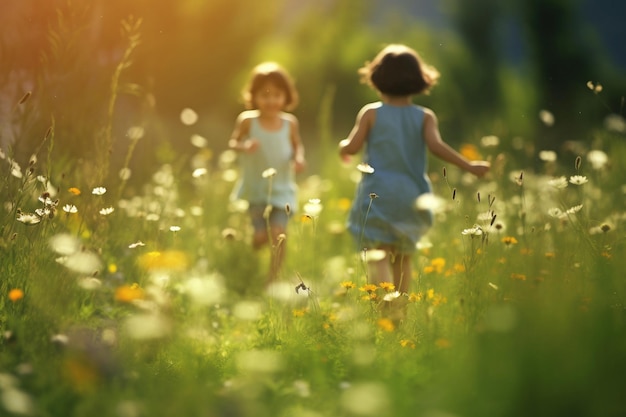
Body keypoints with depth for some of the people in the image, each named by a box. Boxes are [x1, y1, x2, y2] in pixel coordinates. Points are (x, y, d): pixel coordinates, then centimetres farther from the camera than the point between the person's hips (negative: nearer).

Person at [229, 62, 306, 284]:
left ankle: (272, 280, 3)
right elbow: (233, 141, -2)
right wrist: (244, 146, -24)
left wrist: (299, 157, -10)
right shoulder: (247, 120, -10)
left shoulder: (290, 123, -3)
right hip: (253, 190, -1)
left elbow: (297, 145, 11)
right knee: (259, 237, 0)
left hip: (281, 191, 1)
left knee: (278, 235, -12)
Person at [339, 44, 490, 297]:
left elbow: (352, 147, -6)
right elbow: (435, 145, -15)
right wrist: (469, 166, -12)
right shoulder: (425, 117, -1)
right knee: (403, 257, 19)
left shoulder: (371, 113, -3)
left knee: (378, 254, -8)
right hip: (411, 197, 3)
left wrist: (342, 145, 17)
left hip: (377, 194, -3)